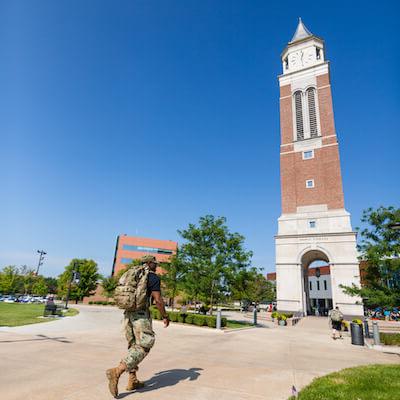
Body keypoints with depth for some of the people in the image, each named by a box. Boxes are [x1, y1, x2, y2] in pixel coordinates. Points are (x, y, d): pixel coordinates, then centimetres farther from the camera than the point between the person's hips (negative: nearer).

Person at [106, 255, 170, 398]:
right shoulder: (153, 277, -6)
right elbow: (158, 300, -12)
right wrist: (165, 316, 1)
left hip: (128, 313, 8)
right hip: (141, 315, -8)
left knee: (134, 346, 16)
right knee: (144, 346, -3)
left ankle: (132, 381, 18)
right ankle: (116, 372, -15)